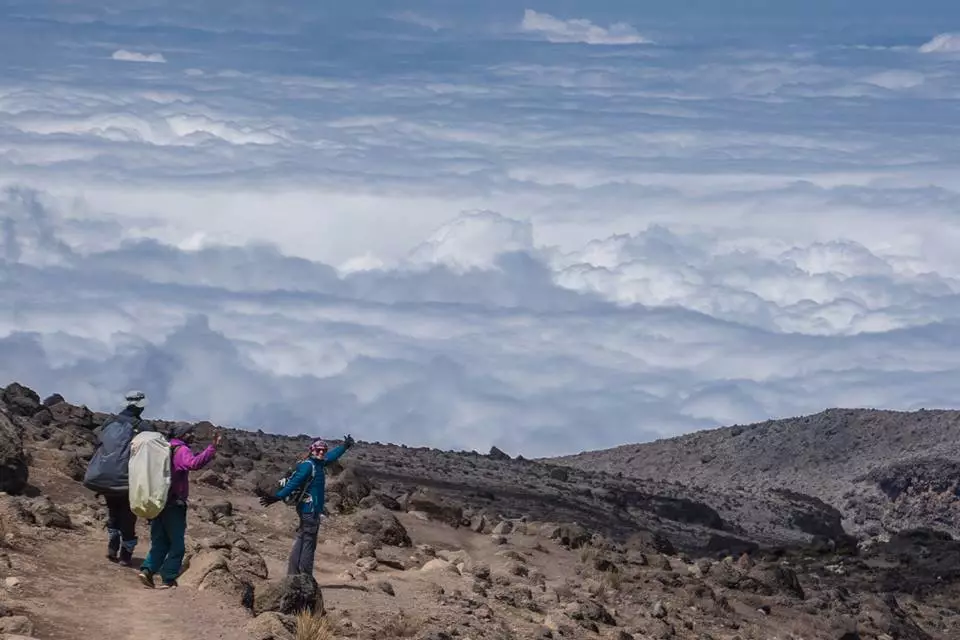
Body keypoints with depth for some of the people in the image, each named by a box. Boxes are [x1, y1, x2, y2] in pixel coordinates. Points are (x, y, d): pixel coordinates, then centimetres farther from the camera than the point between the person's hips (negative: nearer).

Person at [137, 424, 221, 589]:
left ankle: (147, 569, -5)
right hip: (174, 505, -8)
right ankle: (168, 579, -2)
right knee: (177, 545, 1)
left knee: (159, 542, 13)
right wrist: (212, 448, -37)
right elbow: (194, 463, -33)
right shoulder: (181, 450, -11)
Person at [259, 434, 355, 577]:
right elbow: (294, 482, -24)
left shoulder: (318, 464, 13)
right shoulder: (308, 465, -14)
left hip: (308, 510, 10)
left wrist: (345, 446, 42)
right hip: (310, 510, -10)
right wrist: (278, 497, -30)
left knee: (301, 541, 13)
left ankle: (292, 575, 17)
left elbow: (332, 456, 32)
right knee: (308, 544, -7)